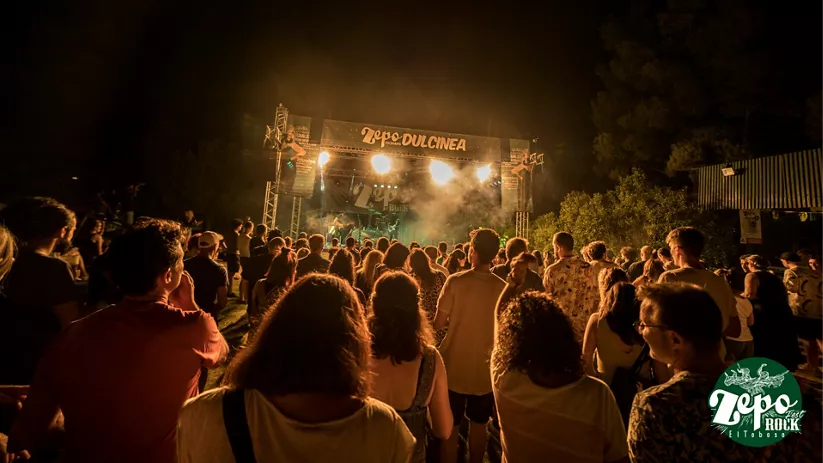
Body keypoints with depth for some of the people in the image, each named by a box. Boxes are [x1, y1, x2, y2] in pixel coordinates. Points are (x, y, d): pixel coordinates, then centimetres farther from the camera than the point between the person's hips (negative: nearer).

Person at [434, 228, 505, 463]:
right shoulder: (503, 287, -9)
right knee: (478, 424, 22)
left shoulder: (456, 281, -17)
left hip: (455, 367, -3)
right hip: (486, 368, 3)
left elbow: (438, 323, -12)